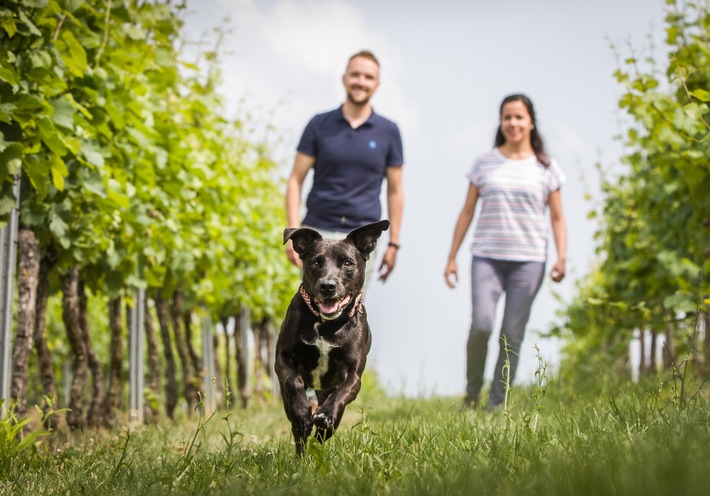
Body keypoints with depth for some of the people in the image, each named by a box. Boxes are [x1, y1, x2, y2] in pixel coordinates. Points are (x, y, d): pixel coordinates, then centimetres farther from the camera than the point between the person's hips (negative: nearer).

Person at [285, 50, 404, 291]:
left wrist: (393, 244, 7)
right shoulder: (319, 125, 3)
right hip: (318, 234, 0)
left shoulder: (388, 132, 5)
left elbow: (395, 190, 10)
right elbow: (295, 180, 3)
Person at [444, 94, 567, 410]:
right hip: (487, 257, 0)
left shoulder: (546, 168, 8)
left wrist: (561, 258, -5)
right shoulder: (484, 164, 9)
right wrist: (452, 257, 9)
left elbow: (558, 218, 9)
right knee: (481, 323, -16)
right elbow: (467, 212, 12)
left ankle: (497, 404, 8)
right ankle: (472, 390, 5)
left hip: (528, 261, 0)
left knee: (512, 334, -1)